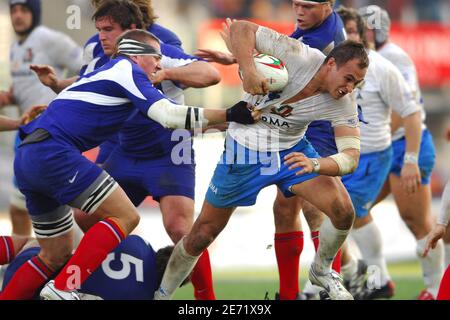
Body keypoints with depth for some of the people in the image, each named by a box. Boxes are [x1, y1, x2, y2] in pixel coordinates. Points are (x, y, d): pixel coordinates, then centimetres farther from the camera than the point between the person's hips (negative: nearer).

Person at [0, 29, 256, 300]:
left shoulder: (106, 72, 26)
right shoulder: (126, 69, -1)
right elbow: (168, 115, -9)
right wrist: (230, 115, -7)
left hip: (26, 160, 10)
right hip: (53, 153, -10)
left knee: (56, 255, 14)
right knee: (125, 216, -9)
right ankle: (62, 289, -18)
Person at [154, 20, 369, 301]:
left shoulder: (344, 105, -19)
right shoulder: (299, 56, -29)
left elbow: (351, 156, -24)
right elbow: (241, 29, -25)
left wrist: (315, 165, -43)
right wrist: (248, 70, -41)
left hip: (292, 151, 3)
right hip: (245, 151, -3)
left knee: (343, 212, -14)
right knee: (203, 234, 2)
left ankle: (322, 271, 16)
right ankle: (163, 294, 25)